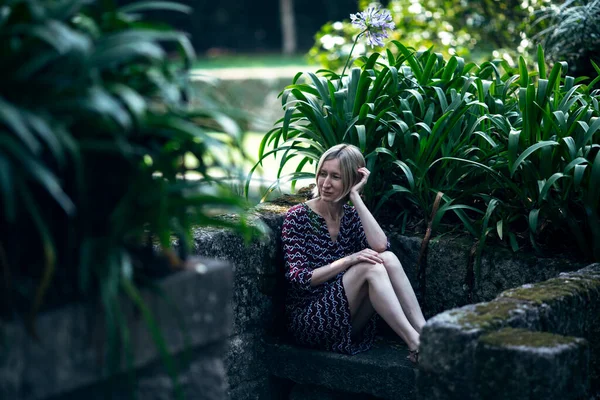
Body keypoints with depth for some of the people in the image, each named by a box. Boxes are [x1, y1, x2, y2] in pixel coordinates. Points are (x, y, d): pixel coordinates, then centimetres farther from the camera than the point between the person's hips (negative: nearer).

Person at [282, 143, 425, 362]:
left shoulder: (351, 216, 7)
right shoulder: (298, 217, -6)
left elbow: (381, 246, -14)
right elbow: (298, 278, -15)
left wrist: (355, 196, -14)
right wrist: (348, 260, -24)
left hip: (349, 323, 5)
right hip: (308, 318, -5)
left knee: (387, 259, -21)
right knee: (370, 266, -27)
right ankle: (415, 345, -32)